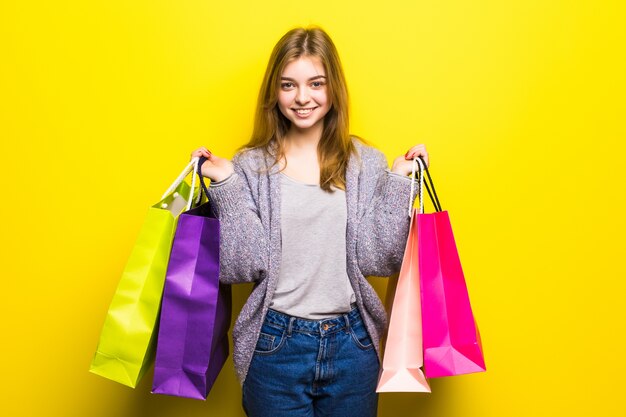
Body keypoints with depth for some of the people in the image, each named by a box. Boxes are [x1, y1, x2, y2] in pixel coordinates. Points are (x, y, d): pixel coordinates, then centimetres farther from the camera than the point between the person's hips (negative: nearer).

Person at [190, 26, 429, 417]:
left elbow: (380, 259, -5)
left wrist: (399, 182, -11)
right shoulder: (250, 166, -4)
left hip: (352, 342, 2)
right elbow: (242, 265, -9)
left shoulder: (366, 162, 0)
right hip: (275, 343, -1)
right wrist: (226, 186, -16)